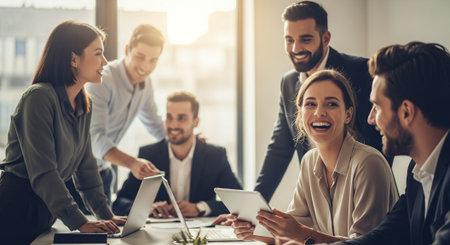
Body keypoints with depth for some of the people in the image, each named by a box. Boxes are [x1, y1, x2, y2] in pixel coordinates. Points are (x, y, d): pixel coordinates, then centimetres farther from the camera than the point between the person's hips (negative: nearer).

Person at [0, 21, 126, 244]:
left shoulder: (83, 104, 9)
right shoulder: (39, 97, -18)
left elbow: (85, 167, 13)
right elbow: (43, 173, -24)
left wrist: (107, 216, 4)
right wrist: (80, 223, -27)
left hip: (45, 213, 8)